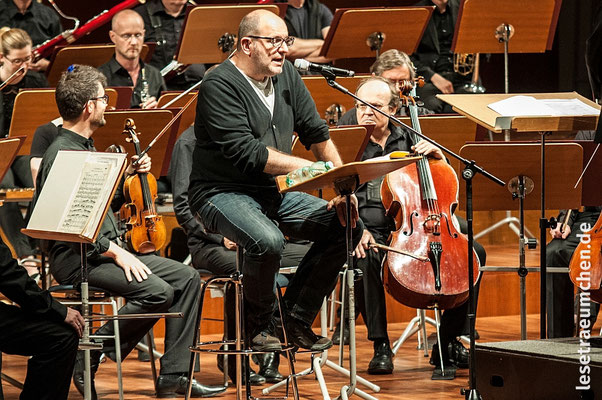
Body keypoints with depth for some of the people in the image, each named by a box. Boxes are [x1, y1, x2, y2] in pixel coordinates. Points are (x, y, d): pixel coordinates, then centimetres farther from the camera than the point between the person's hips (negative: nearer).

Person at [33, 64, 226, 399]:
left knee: (187, 278, 2)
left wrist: (129, 176, 13)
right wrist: (114, 251, -24)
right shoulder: (61, 155, -16)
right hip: (77, 259, -10)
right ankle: (90, 355, -13)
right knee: (157, 292, -26)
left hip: (106, 251, 10)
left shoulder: (86, 146, 17)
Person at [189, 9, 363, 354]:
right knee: (268, 241, -36)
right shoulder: (220, 86, -16)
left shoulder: (286, 75, 8)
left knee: (350, 225, -5)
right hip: (223, 193, -8)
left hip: (274, 192, 8)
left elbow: (317, 133, 14)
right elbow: (246, 153, -25)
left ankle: (298, 319, 5)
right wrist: (311, 168, -24)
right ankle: (259, 326, -8)